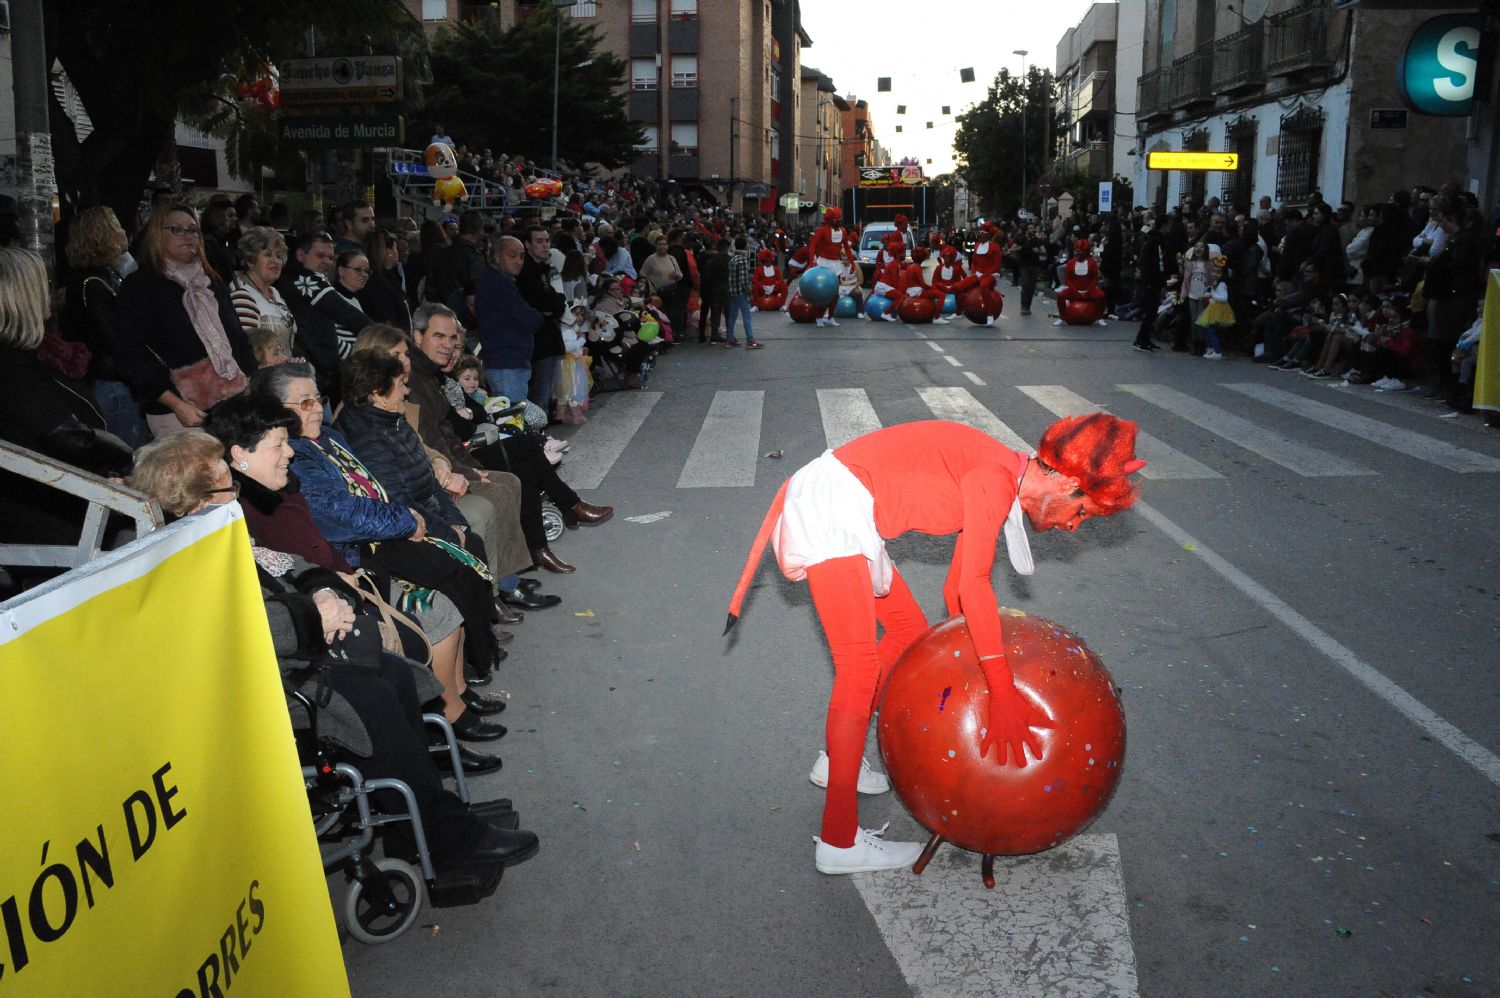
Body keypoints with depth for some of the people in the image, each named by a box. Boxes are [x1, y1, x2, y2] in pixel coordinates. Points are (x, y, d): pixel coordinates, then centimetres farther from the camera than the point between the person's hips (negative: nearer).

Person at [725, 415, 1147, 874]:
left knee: (910, 631, 18)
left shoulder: (998, 486, 11)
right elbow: (974, 586, -27)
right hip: (831, 504, -11)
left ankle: (838, 759, 31)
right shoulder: (998, 478, -18)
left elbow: (956, 588, 19)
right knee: (860, 668, -10)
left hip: (850, 517, 11)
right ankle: (840, 843, -5)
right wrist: (1004, 694, -26)